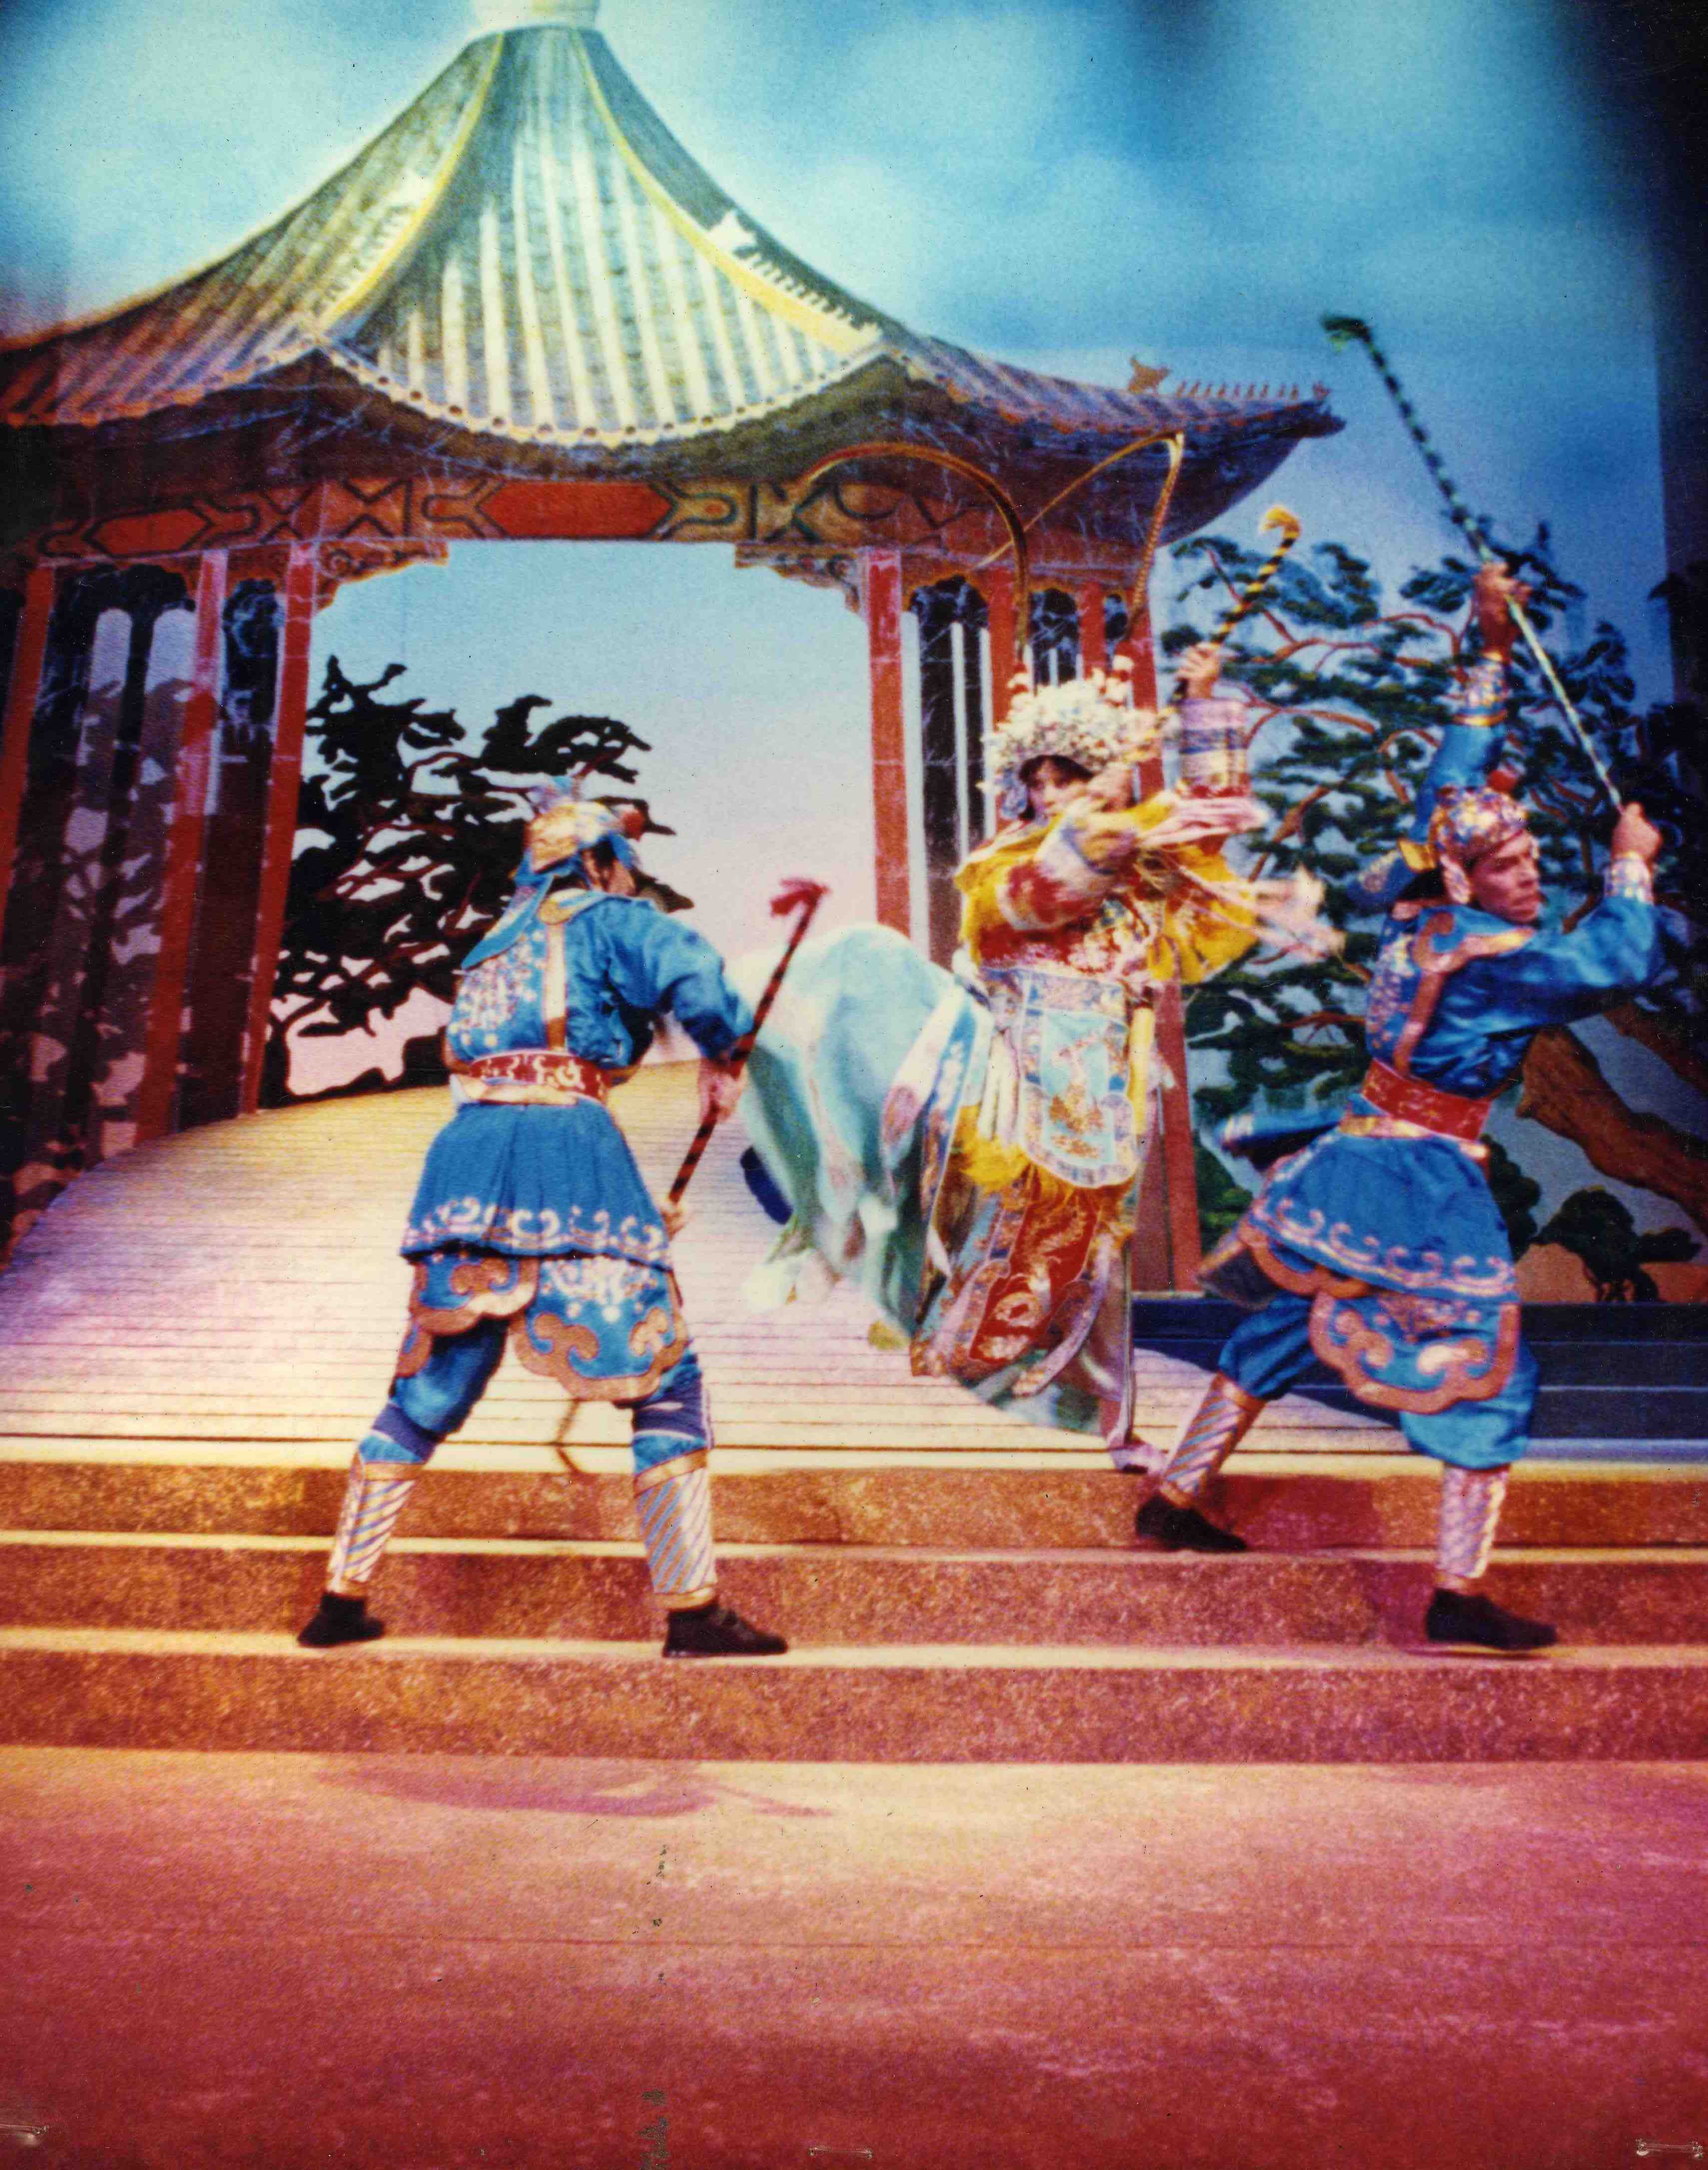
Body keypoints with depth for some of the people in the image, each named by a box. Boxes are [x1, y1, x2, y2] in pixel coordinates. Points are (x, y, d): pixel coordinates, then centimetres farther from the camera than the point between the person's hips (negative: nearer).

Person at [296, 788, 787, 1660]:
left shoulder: (499, 943, 29)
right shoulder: (607, 919, 8)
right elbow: (692, 972, -12)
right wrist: (721, 1055, 6)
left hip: (466, 1152, 7)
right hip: (567, 1143, -7)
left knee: (428, 1390, 15)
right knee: (666, 1378, -1)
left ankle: (341, 1601, 19)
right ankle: (692, 1611, -5)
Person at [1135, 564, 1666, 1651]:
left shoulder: (1421, 914, 4)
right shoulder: (1493, 959, -18)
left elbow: (1456, 773, 14)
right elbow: (1620, 962, -24)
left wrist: (1494, 653, 17)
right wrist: (1630, 865, -8)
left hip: (1355, 1156, 9)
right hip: (1429, 1182, -8)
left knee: (1287, 1326, 20)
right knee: (1489, 1368, 3)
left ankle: (1177, 1498, 27)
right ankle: (1461, 1593, 4)